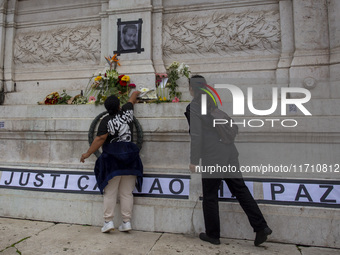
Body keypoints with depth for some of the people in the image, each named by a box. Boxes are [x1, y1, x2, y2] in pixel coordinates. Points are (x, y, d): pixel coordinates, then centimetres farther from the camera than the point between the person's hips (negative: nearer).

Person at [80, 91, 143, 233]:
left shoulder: (106, 121, -8)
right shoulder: (127, 111, 4)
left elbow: (100, 139, -15)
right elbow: (133, 99, 24)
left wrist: (87, 154, -6)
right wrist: (136, 93, 46)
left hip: (112, 159, -3)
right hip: (129, 158, 4)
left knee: (110, 193, 6)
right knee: (127, 193, 8)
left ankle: (108, 222, 10)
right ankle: (126, 222, 13)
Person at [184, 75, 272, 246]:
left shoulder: (193, 107, -9)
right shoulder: (213, 101, 11)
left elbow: (196, 136, -14)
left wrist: (194, 161, -9)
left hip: (211, 158, -6)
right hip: (228, 153, 7)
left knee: (210, 197, 8)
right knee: (240, 189, 13)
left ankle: (212, 235, 22)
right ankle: (261, 227, 12)